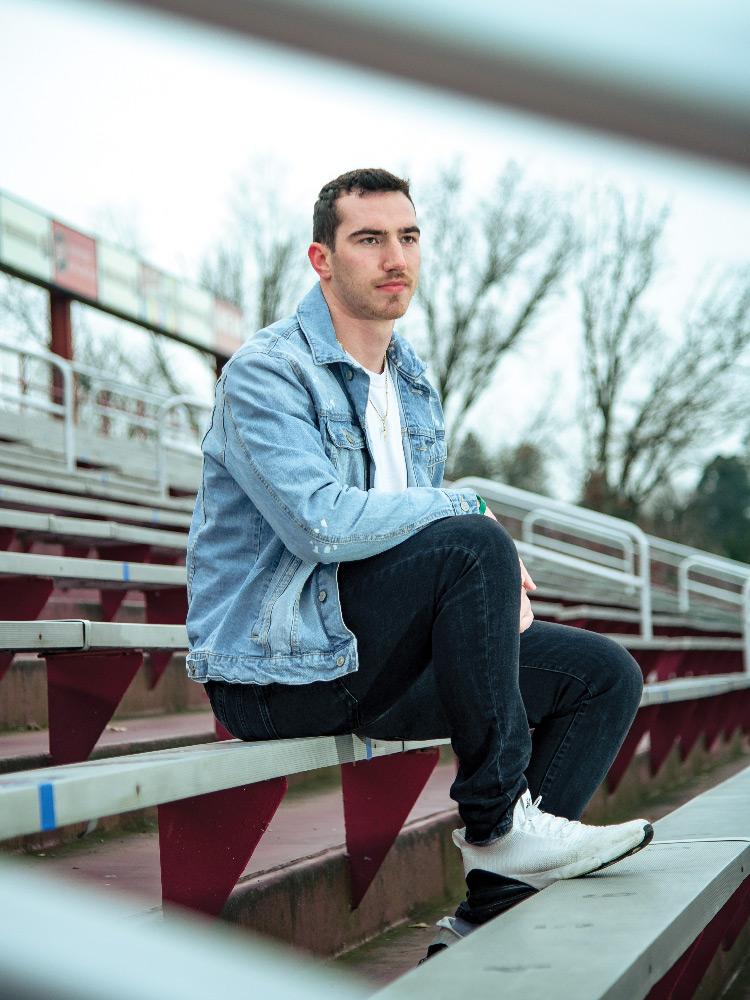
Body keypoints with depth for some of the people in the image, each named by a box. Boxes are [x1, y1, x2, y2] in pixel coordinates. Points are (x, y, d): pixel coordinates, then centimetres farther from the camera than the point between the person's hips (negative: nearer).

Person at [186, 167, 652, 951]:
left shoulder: (413, 386, 18)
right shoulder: (266, 372, -10)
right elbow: (322, 524, -25)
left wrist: (501, 590, -1)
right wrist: (473, 510, -15)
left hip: (368, 662, 9)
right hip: (275, 669, -9)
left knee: (605, 675, -1)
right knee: (472, 546, -30)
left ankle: (493, 914, -7)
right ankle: (498, 822, -21)